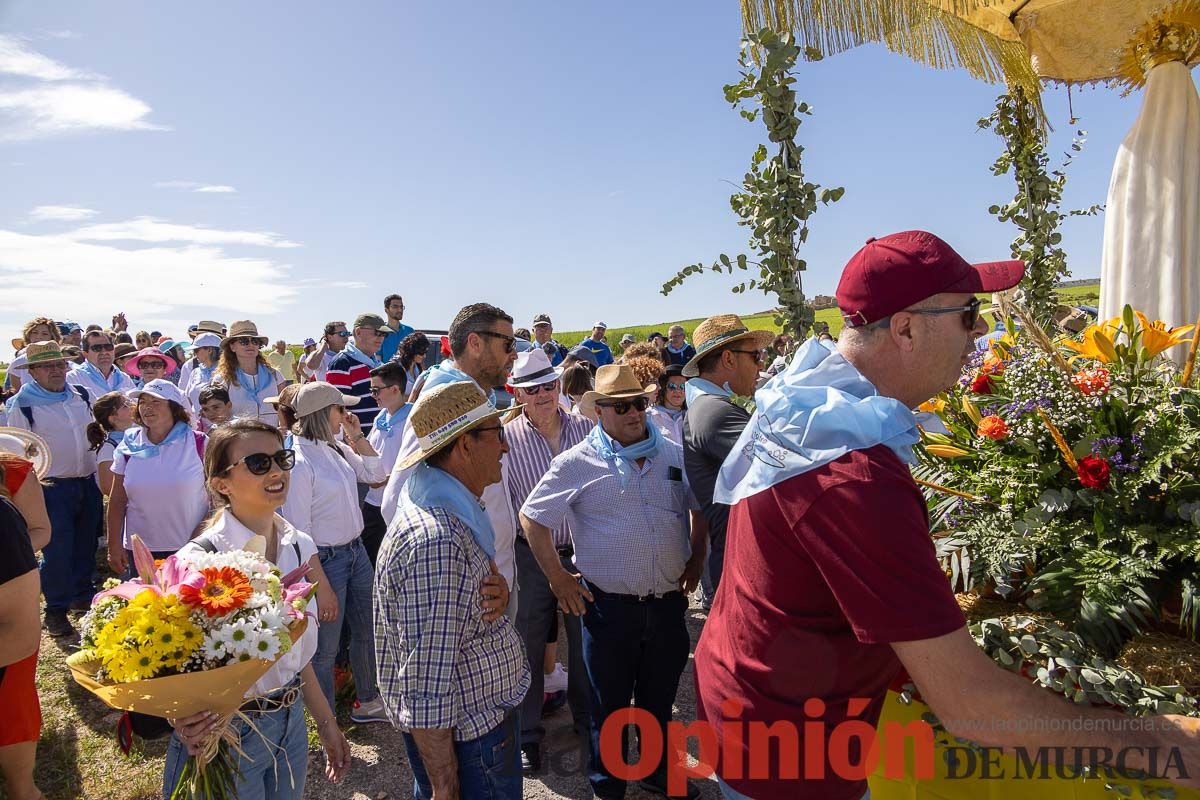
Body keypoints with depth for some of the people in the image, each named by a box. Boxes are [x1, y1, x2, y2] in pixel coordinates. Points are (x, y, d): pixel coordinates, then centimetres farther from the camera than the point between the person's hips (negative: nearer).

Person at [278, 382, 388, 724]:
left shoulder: (337, 448, 0)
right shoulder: (298, 461, -21)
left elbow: (375, 474, 14)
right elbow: (298, 531, -20)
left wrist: (357, 436, 0)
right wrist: (320, 585, -19)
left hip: (356, 551, 8)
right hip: (325, 560, -8)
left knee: (367, 631, 21)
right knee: (325, 649, 7)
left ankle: (367, 702, 42)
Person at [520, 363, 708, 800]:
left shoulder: (674, 455, 3)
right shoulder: (577, 463, -9)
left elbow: (701, 509, 18)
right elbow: (532, 518, -5)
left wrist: (696, 560, 11)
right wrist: (557, 578, -5)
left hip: (669, 601, 4)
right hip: (609, 605, -3)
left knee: (659, 698, 21)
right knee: (609, 704, 13)